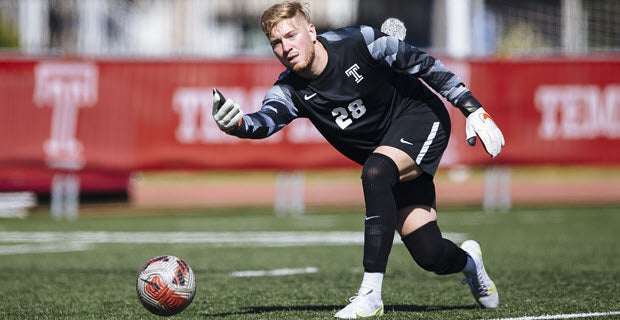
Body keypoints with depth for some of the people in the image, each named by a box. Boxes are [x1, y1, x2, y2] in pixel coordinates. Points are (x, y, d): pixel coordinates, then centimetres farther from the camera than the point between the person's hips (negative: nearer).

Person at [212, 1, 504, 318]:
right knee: (429, 255, -5)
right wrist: (237, 124, -59)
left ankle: (370, 294, -32)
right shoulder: (290, 90, -14)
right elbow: (266, 119, -35)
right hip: (391, 164, 4)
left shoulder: (359, 42, -22)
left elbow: (425, 65, -12)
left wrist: (473, 110, -13)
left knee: (374, 172, -35)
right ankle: (467, 260, 36)